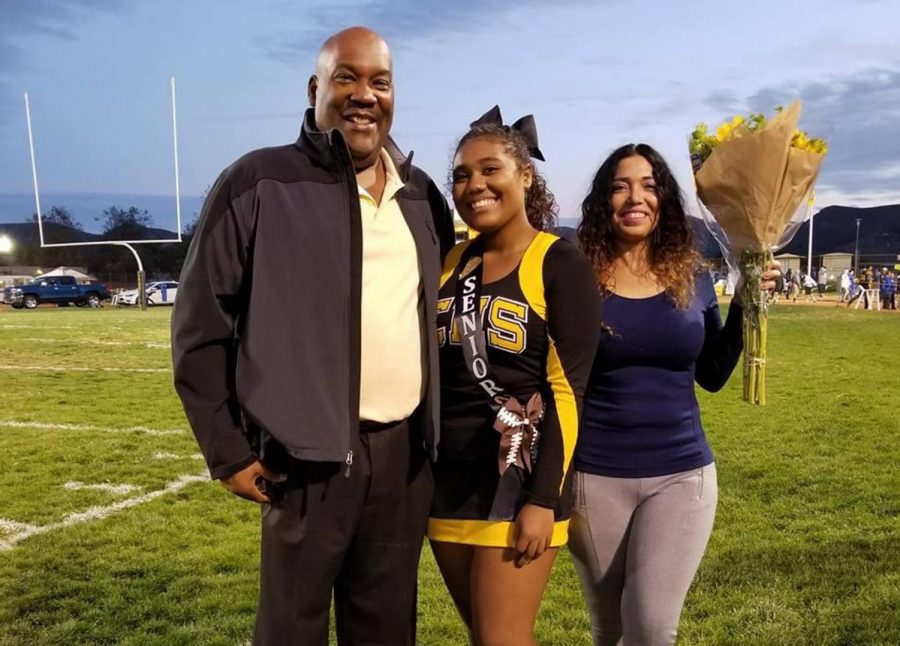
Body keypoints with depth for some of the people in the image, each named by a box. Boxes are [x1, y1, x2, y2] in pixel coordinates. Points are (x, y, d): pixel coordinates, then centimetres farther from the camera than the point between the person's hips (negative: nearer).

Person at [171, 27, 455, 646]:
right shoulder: (260, 183, -6)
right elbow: (201, 324, -5)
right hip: (311, 456, -4)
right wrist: (228, 450, -7)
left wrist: (437, 427, 12)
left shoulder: (422, 195, 10)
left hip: (407, 453, 5)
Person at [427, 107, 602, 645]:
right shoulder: (451, 262, 7)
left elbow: (567, 390, -12)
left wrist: (543, 499, -16)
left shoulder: (560, 263, -8)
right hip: (449, 479, 6)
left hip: (518, 480, -5)